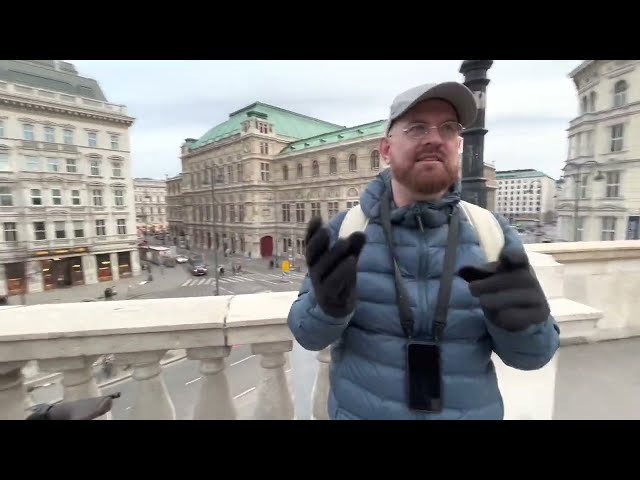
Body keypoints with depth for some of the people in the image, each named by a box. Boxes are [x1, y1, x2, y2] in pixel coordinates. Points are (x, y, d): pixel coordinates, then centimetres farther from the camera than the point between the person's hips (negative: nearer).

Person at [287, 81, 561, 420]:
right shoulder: (344, 230, -13)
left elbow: (530, 353, -8)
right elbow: (308, 334, -13)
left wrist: (519, 322, -31)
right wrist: (329, 306, -35)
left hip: (472, 410, 2)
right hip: (359, 411, 0)